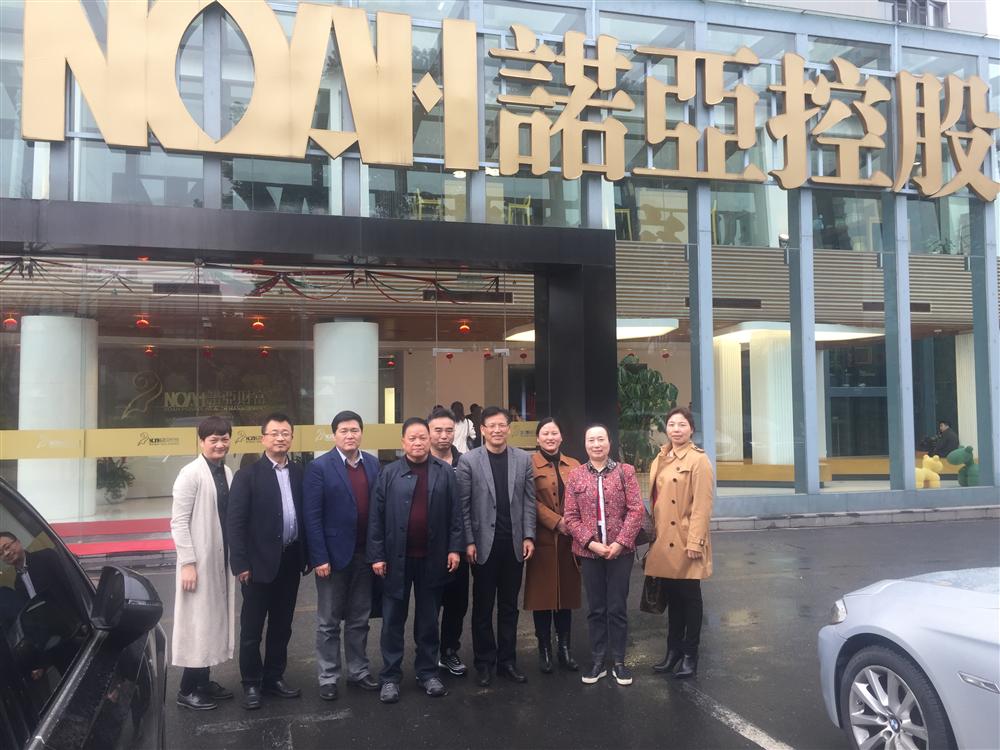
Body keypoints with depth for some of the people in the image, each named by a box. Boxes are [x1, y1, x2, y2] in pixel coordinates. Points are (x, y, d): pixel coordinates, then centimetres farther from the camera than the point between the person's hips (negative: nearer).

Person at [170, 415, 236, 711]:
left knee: (214, 620, 13)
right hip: (199, 560, -7)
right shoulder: (191, 474, -13)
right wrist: (187, 562, -17)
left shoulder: (228, 473, 5)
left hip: (222, 558, 7)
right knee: (197, 622, 0)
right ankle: (188, 689, 12)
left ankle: (203, 682, 25)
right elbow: (178, 522, -14)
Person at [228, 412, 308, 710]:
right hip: (260, 562, -4)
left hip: (290, 560, 4)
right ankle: (251, 683, 21)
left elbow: (306, 515, 8)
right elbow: (236, 522, -10)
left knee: (282, 625, 14)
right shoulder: (247, 475, -6)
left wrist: (307, 555, 6)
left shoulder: (300, 473, 6)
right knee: (252, 627, 7)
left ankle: (274, 677, 28)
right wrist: (240, 563, -15)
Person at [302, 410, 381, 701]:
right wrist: (320, 557, -15)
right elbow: (312, 516, -11)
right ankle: (328, 678, 20)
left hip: (365, 554, 4)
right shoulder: (320, 467, -9)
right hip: (334, 554, -4)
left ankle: (358, 671, 27)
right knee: (329, 622, 9)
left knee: (359, 619, 15)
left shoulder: (373, 464, 4)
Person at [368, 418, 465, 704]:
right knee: (393, 620, 7)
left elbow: (455, 513, 2)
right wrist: (377, 555, -6)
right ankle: (390, 677, 18)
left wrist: (455, 548, -4)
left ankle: (428, 672, 25)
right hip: (397, 557, -1)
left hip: (432, 558, 1)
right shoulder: (389, 473, -1)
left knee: (428, 619, 13)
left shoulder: (445, 472, 2)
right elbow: (376, 517, -2)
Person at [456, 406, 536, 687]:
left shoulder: (523, 459, 4)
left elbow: (529, 501, 5)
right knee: (483, 607, 9)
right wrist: (468, 542, -9)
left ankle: (507, 660, 22)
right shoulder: (468, 461, -4)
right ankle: (485, 663, 21)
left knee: (509, 606, 11)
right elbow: (463, 505, -5)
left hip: (514, 544, 2)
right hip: (484, 544, -2)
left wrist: (528, 537, -1)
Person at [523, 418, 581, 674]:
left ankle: (564, 648, 19)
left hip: (568, 540, 4)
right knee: (542, 594, 2)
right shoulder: (529, 464, -1)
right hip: (542, 539, -4)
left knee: (567, 593, 8)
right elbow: (531, 501, -9)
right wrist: (557, 522, -16)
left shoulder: (574, 465, 13)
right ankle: (544, 650, 13)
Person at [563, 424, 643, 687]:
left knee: (618, 608, 6)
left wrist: (621, 542, -13)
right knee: (596, 608, 10)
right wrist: (590, 542, -12)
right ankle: (598, 660, 21)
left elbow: (636, 509, -5)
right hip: (589, 551, 1)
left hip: (620, 550, -1)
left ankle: (618, 661, 19)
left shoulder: (625, 471, 0)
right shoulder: (575, 475, 3)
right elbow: (570, 516, 0)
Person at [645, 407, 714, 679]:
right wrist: (652, 534, 10)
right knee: (672, 596, 14)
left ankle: (690, 655, 16)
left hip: (685, 542, -6)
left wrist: (695, 542, -19)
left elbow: (702, 505, -15)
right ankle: (673, 650, 25)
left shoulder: (698, 460, -10)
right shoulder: (660, 460, 12)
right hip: (664, 542, 6)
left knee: (689, 596, 5)